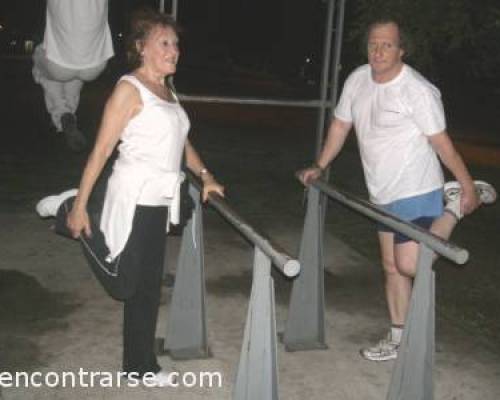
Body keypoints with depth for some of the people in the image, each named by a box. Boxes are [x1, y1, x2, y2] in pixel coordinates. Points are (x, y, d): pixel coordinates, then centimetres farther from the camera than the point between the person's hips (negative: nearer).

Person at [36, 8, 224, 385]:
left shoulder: (169, 92, 13)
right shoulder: (129, 88, -11)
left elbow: (182, 142, 24)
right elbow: (102, 150, -14)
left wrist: (205, 175, 10)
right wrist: (79, 205, -15)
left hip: (159, 200, 8)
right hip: (133, 198, -8)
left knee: (149, 285, 13)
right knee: (123, 281, 2)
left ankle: (140, 365, 27)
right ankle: (68, 209, 17)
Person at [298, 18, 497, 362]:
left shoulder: (418, 90, -19)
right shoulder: (358, 80, 1)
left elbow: (441, 142, -14)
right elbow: (340, 126, 13)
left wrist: (468, 186, -10)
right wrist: (319, 168, 14)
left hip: (417, 192, -7)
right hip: (383, 194, 7)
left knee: (409, 265, -12)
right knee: (392, 267, 14)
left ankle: (457, 203, 8)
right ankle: (398, 339, 28)